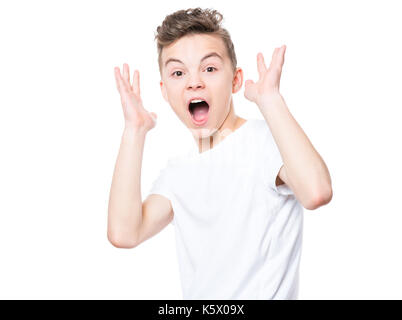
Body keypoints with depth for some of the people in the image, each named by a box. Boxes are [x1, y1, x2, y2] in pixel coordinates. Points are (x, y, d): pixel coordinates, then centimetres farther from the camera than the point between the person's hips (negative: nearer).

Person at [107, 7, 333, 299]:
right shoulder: (176, 171, 7)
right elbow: (124, 233, -8)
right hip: (196, 295, 6)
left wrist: (270, 98, -25)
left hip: (264, 293, -5)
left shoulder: (266, 139, -10)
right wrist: (135, 130, -6)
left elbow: (316, 192, -30)